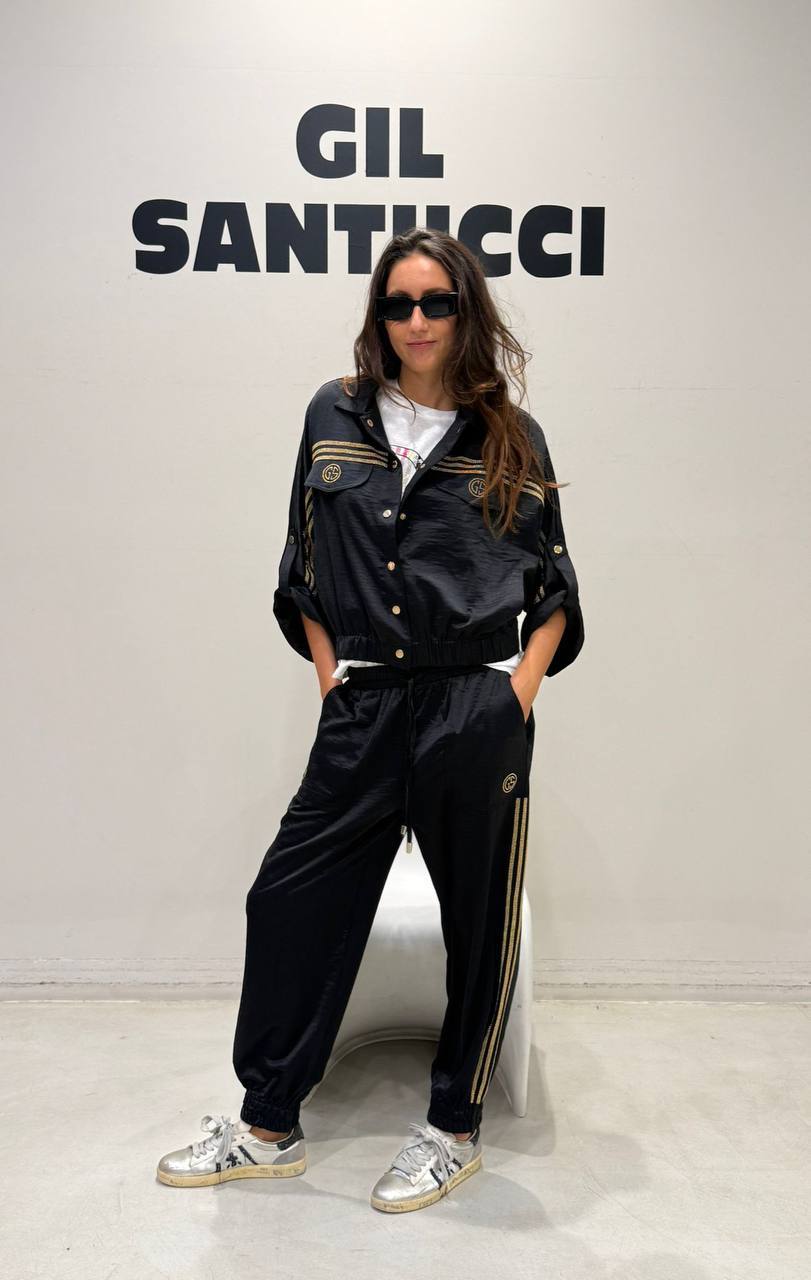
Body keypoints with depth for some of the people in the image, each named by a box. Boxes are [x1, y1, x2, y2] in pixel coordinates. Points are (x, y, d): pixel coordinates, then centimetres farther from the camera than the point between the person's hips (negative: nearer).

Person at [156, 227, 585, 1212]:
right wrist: (329, 674, 5)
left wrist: (524, 685, -4)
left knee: (479, 921, 9)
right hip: (364, 710, 2)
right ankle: (267, 1126, 27)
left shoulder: (512, 437, 4)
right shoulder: (336, 416, 8)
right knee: (290, 899, 6)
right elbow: (305, 568, 13)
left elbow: (554, 585, 8)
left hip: (479, 714, -1)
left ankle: (455, 1130, 31)